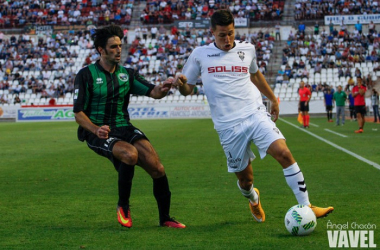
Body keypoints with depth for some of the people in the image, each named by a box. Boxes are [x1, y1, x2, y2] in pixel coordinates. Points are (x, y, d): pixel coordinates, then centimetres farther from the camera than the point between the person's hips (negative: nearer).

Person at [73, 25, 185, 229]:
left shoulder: (127, 74, 11)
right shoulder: (86, 75, -2)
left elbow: (153, 93, 2)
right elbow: (78, 114, -5)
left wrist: (163, 88, -23)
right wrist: (96, 129, -23)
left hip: (124, 128, 4)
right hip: (98, 132, -4)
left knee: (157, 168, -16)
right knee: (130, 153, -34)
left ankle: (165, 218, 3)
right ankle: (123, 207, -13)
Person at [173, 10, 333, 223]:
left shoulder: (247, 50, 10)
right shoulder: (200, 55, 3)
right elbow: (188, 89, 10)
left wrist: (273, 99, 37)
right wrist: (180, 84, -13)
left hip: (256, 115, 1)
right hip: (228, 126, -1)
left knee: (284, 153, -21)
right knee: (245, 178, 5)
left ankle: (306, 207, -16)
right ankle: (253, 200, 43)